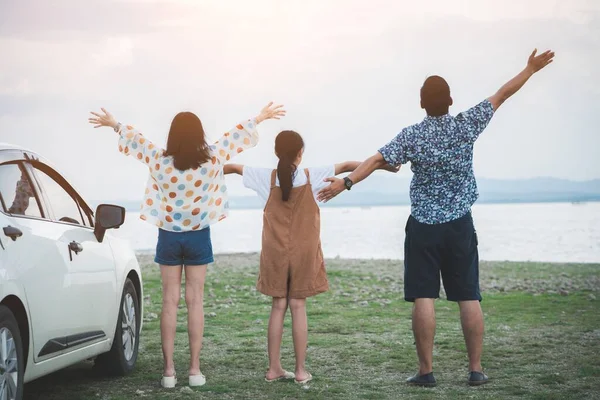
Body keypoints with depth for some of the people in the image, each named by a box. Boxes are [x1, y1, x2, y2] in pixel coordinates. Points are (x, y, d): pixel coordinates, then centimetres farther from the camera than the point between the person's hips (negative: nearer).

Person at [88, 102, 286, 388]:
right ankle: (194, 369, 6)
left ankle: (169, 370, 3)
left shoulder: (160, 162, -12)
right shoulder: (211, 161, -12)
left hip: (169, 236, 0)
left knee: (170, 301, 4)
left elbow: (135, 140, 7)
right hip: (198, 236, 0)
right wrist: (260, 118, 19)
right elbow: (236, 136, 4)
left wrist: (114, 125, 25)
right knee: (195, 301, 5)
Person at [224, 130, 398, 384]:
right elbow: (345, 166, -3)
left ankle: (274, 368, 10)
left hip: (275, 252, 2)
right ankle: (301, 370, 3)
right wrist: (383, 165, 4)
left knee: (278, 307, 8)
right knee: (298, 307, 1)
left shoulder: (267, 177, -3)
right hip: (303, 252, -1)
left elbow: (234, 167, 6)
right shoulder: (311, 176, -6)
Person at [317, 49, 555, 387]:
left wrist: (346, 182, -17)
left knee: (424, 298, -2)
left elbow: (378, 160, -16)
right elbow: (502, 95, 8)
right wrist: (530, 69, 19)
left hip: (424, 226, -2)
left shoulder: (412, 136, -7)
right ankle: (476, 369, 7)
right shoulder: (467, 126, -2)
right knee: (469, 297, 5)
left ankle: (427, 371, -2)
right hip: (461, 225, 2)